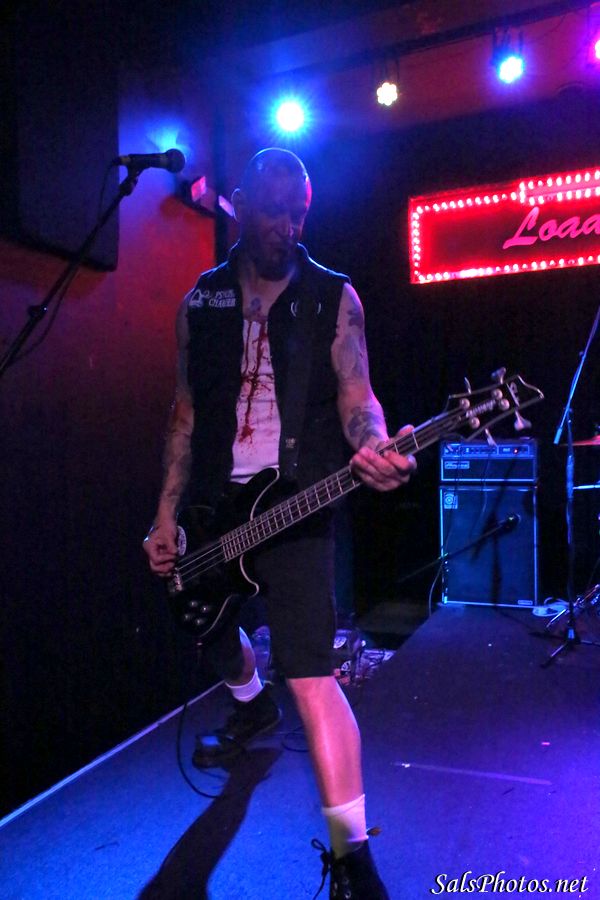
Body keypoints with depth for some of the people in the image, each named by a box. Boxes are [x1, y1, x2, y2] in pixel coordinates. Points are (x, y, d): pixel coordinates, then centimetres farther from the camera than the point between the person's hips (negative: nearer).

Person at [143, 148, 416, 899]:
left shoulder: (334, 297, 0)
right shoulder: (201, 302, 8)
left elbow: (355, 394, -8)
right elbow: (187, 412, 9)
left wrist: (373, 448, -32)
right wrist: (167, 515, 7)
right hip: (215, 505, 5)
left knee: (310, 675, -11)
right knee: (210, 633, 23)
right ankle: (251, 706, 58)